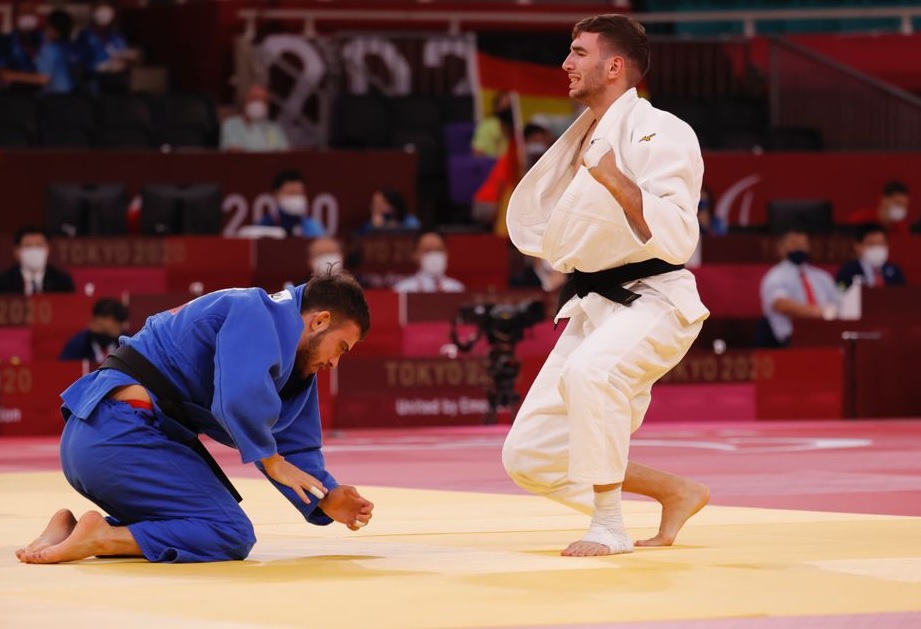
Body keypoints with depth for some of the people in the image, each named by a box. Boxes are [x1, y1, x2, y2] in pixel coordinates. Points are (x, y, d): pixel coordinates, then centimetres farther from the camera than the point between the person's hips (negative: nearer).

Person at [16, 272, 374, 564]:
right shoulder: (261, 314, -9)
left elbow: (294, 442, 26)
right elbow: (239, 399, -26)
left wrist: (327, 500, 10)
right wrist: (272, 461, -11)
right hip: (122, 432, -11)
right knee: (231, 536, -10)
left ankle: (73, 528, 8)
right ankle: (99, 537, -17)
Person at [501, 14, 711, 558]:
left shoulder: (658, 134, -11)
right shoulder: (583, 140, 14)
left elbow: (677, 238, -22)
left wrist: (617, 183, -28)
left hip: (653, 303, -9)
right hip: (591, 308, 9)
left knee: (590, 370, -41)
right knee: (528, 457, 3)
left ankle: (610, 527, -25)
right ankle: (677, 493, 20)